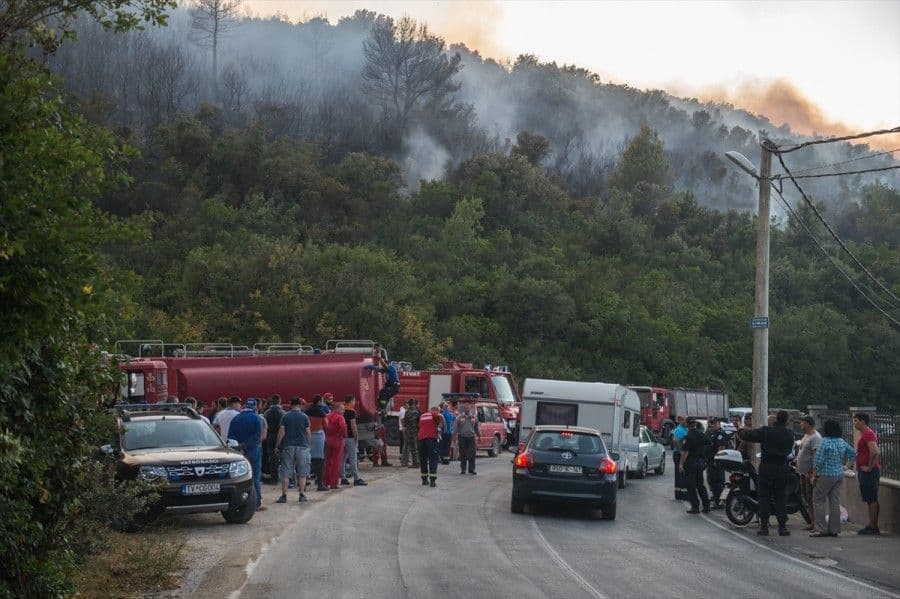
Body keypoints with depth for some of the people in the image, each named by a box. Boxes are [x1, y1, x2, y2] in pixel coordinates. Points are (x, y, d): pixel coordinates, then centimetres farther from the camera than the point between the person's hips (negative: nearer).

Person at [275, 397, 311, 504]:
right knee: (302, 473, 7)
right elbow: (308, 433, 1)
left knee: (285, 473, 2)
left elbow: (281, 432, -3)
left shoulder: (285, 417, 0)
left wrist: (277, 446, 5)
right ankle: (302, 494, 5)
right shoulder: (304, 417, 0)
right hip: (302, 446, 0)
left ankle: (284, 496, -1)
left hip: (288, 446, 0)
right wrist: (308, 444, 15)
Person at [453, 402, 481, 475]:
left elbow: (477, 428, 19)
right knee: (463, 455, 3)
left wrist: (479, 436, 18)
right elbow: (455, 428, 2)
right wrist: (454, 436, -5)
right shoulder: (459, 418, 3)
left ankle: (471, 469, -3)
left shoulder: (474, 418, 11)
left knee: (472, 454, -6)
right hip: (462, 437, -1)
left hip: (471, 437, 1)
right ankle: (463, 469, 12)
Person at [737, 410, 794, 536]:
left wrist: (742, 430, 14)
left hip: (766, 468, -2)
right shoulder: (790, 434, -1)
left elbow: (746, 435, -9)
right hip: (783, 468, 2)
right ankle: (782, 527, 4)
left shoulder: (765, 432, -12)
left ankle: (764, 526, 2)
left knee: (764, 497, 5)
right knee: (780, 498, 8)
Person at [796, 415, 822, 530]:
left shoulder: (815, 437, -16)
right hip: (803, 473, 11)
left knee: (811, 498, -10)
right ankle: (813, 522, 20)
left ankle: (816, 523, -9)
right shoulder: (806, 436, 17)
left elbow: (815, 456, -22)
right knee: (805, 497, 13)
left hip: (810, 473, -11)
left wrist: (810, 472, -25)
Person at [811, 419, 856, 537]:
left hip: (826, 475, -6)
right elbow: (853, 453, 17)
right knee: (835, 502, 9)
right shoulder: (842, 442, 5)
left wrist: (814, 475, -6)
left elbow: (818, 460, -15)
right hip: (839, 474, 7)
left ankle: (821, 529, -2)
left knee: (818, 500, 3)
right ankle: (834, 529, 11)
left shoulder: (824, 441, -15)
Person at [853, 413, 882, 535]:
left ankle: (873, 527, -8)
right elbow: (876, 452, 27)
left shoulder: (868, 434, -15)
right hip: (865, 471, 11)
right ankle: (872, 526, 16)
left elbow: (875, 452, -28)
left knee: (872, 499, -8)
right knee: (871, 499, 12)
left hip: (868, 472, -11)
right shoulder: (866, 434, 18)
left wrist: (869, 468, -20)